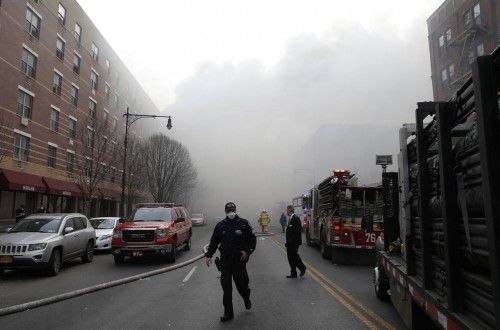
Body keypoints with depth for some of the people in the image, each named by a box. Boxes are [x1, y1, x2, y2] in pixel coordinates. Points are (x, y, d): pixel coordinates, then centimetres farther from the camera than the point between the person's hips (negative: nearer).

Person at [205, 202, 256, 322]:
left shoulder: (243, 223, -3)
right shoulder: (220, 225, 5)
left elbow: (252, 239, 0)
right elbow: (214, 241, 13)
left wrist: (247, 251, -12)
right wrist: (209, 255, 7)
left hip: (239, 260, -2)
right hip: (225, 260, 2)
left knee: (241, 284, 6)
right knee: (226, 287, 3)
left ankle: (246, 298, 41)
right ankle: (228, 312, 16)